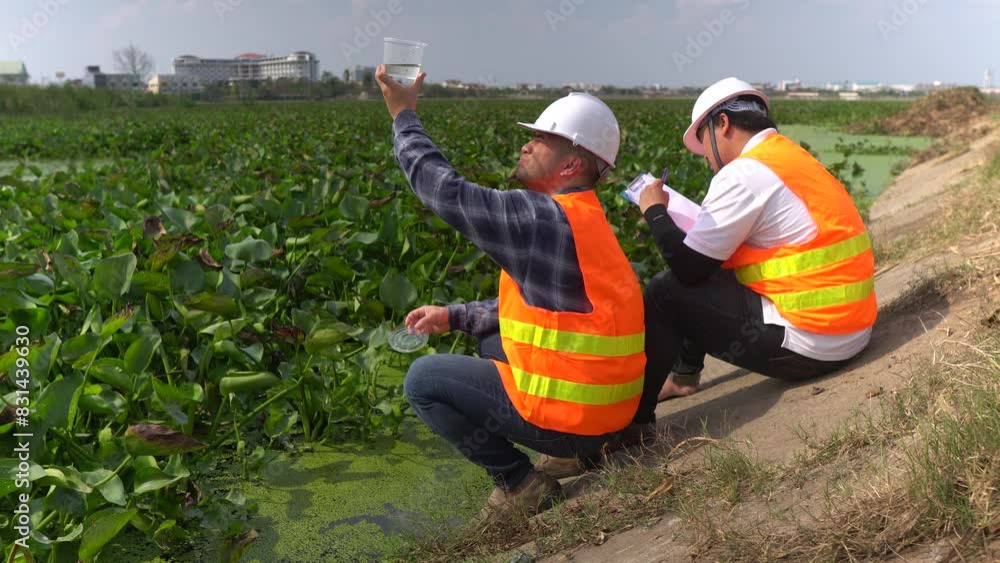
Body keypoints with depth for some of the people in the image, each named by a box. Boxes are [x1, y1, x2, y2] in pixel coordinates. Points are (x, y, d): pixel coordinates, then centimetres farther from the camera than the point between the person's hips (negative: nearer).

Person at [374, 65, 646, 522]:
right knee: (491, 342, 28)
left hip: (570, 413, -9)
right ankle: (582, 447, 19)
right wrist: (455, 316, 13)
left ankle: (521, 483, 4)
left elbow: (444, 189, -14)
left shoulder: (543, 219, -20)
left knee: (422, 379, 1)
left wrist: (403, 115, -2)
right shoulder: (583, 220, 10)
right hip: (608, 406, 9)